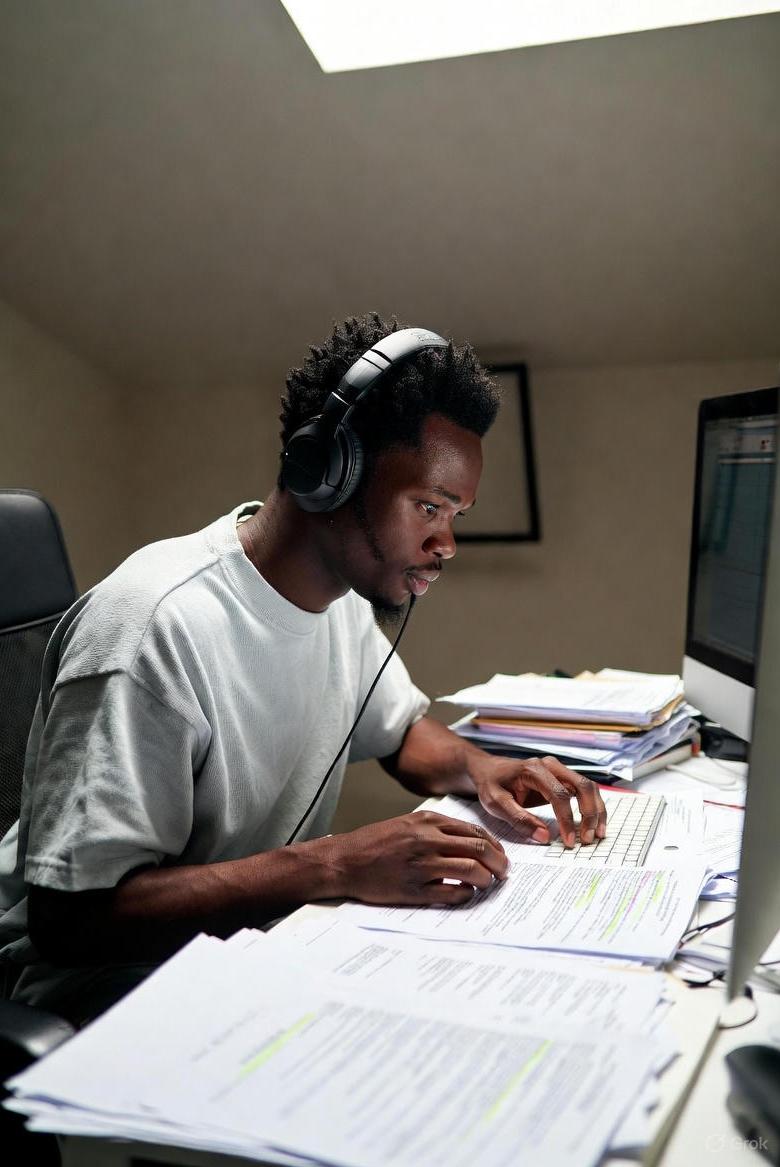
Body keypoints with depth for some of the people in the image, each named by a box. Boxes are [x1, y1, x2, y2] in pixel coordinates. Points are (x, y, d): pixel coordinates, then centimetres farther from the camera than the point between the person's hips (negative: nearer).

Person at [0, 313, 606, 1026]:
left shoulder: (342, 593, 0)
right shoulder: (158, 626, -28)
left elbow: (401, 728, 16)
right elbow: (69, 914, -29)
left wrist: (475, 767, -6)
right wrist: (334, 865, -34)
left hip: (263, 938, 8)